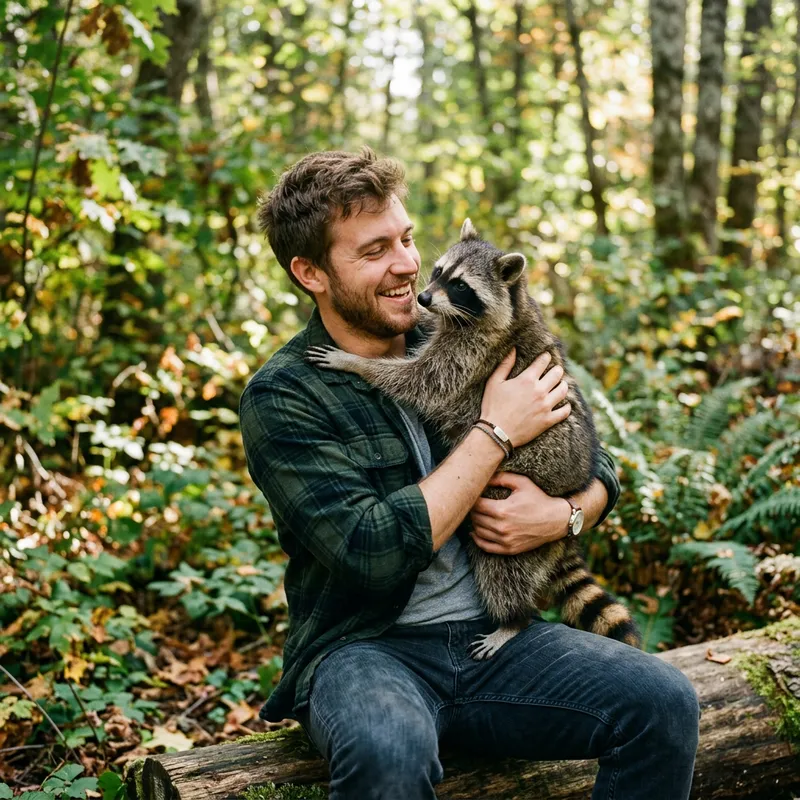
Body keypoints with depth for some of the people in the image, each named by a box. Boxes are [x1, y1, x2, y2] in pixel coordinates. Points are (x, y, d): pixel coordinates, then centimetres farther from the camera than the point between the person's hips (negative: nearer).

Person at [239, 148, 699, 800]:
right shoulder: (281, 398, -8)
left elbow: (598, 464, 14)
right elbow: (372, 552, -21)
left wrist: (565, 514, -10)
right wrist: (495, 433, -15)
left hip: (494, 635, 5)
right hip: (363, 648, -4)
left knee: (664, 703, -17)